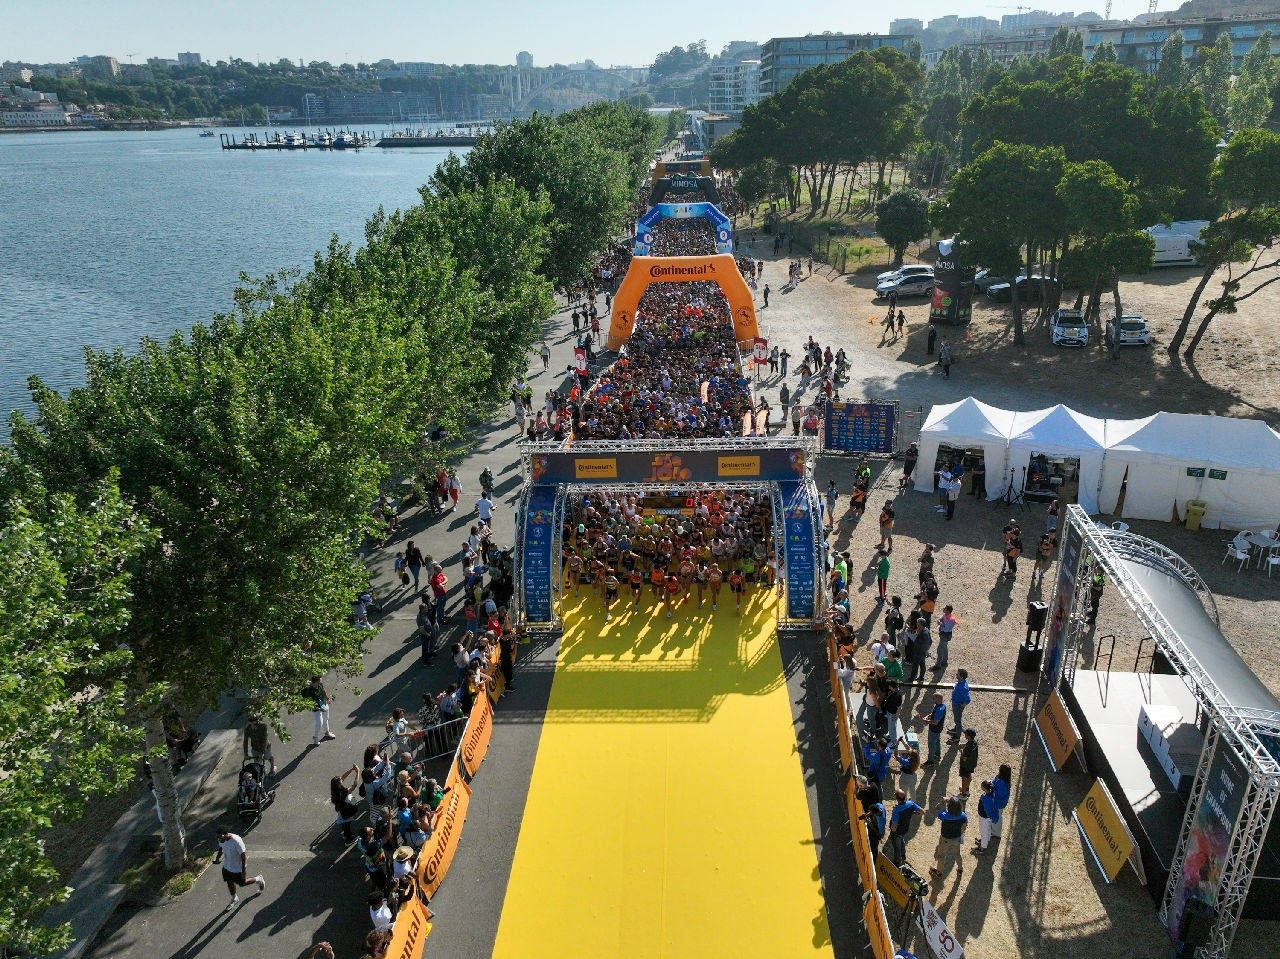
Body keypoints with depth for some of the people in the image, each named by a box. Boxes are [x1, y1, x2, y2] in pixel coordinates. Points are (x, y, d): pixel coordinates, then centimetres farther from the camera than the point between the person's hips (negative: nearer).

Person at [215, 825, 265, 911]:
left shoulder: (236, 841, -35)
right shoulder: (221, 840, -14)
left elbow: (243, 855, -26)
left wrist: (243, 870, -23)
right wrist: (218, 857, -8)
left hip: (237, 868, -6)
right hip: (227, 866, 6)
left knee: (242, 884, 12)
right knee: (229, 882, 22)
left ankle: (258, 879, 39)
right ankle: (234, 899, 48)